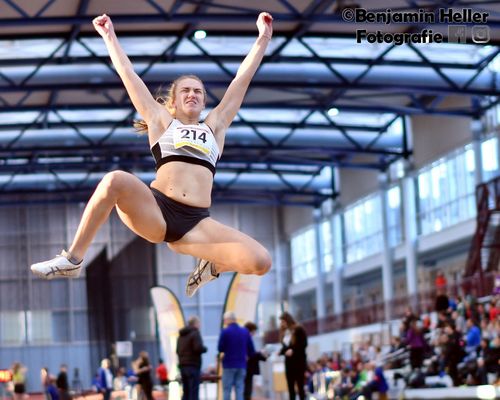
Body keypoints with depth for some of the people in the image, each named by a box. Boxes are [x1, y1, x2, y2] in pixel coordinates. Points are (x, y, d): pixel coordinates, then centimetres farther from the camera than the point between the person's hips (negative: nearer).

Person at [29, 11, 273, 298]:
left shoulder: (215, 127, 25)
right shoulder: (162, 122, 20)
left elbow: (242, 80, 26)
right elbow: (128, 75, 24)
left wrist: (263, 39, 28)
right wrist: (110, 37, 27)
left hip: (196, 222, 2)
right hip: (155, 209, -1)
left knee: (260, 261, -22)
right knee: (115, 181, -34)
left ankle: (211, 265, 12)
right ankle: (73, 260, -18)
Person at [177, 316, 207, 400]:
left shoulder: (181, 335, 17)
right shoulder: (195, 333, -9)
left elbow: (178, 351, 22)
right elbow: (198, 348, -20)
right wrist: (205, 349, -2)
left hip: (182, 366, 8)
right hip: (193, 366, -8)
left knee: (186, 392, 11)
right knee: (194, 392, -8)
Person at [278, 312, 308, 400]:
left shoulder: (299, 330, -9)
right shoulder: (284, 332, 10)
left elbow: (304, 344, -14)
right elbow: (285, 347, 14)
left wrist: (293, 350, -24)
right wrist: (280, 351, -6)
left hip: (299, 361, -6)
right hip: (288, 362, 6)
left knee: (300, 386, -5)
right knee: (290, 387, 5)